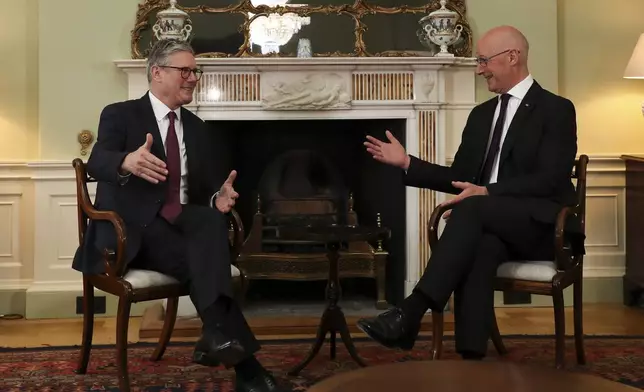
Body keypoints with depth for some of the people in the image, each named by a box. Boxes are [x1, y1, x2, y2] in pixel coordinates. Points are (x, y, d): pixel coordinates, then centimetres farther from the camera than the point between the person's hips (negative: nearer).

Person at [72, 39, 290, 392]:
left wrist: (218, 199, -11)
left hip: (184, 224, 5)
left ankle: (218, 335, -37)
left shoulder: (196, 127, 18)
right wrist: (127, 162, -44)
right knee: (203, 260, -31)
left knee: (214, 220, -31)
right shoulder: (119, 114, 0)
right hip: (133, 231, -5)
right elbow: (96, 163, -19)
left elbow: (201, 188, 16)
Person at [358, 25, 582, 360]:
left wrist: (487, 192, -25)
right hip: (490, 225, 5)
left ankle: (410, 312, -39)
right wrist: (407, 162, 5)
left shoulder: (556, 109, -2)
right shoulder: (481, 115, 18)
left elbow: (548, 180, -14)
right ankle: (471, 359, -42)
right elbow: (459, 178, 17)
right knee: (479, 246, -33)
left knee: (471, 208, -33)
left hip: (545, 227, -4)